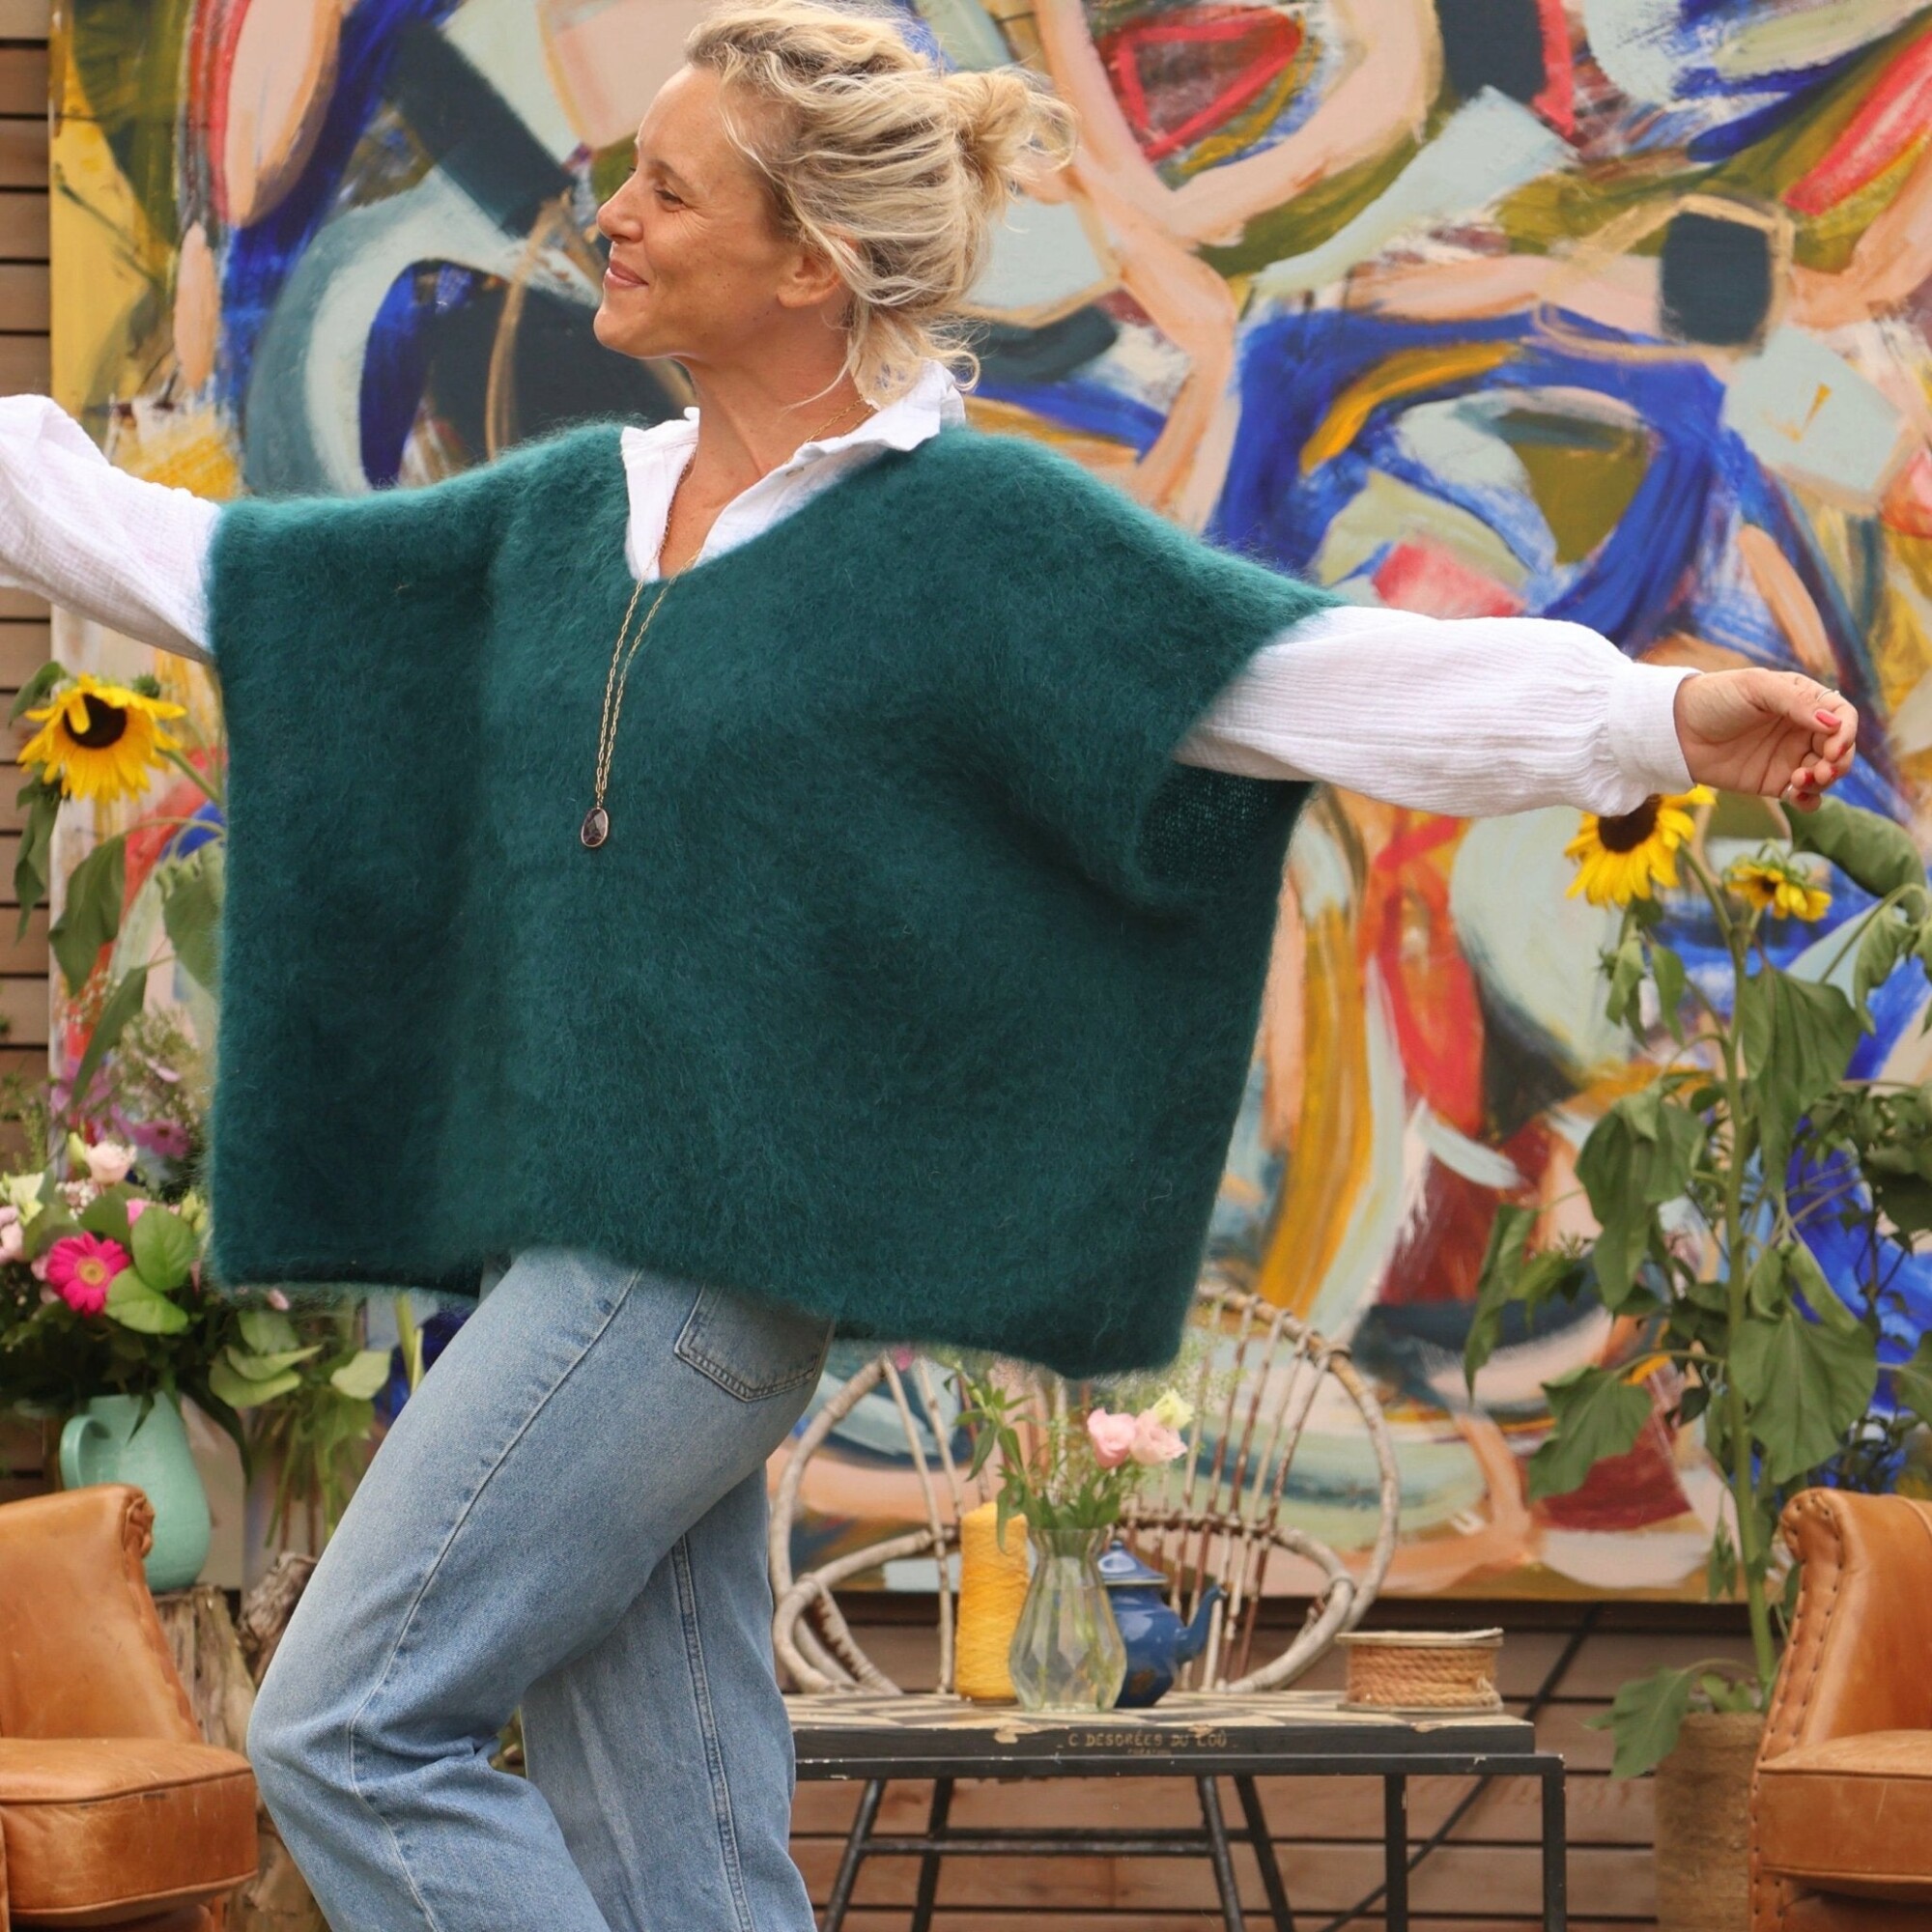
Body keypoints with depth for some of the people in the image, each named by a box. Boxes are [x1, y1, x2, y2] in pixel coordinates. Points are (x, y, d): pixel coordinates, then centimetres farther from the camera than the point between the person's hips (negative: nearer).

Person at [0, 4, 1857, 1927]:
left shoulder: (973, 527, -7)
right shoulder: (568, 513, 14)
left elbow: (1309, 665, -14)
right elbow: (217, 573, 22)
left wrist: (1661, 711, -26)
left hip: (708, 1246, -7)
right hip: (569, 1247, 7)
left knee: (351, 1726, -10)